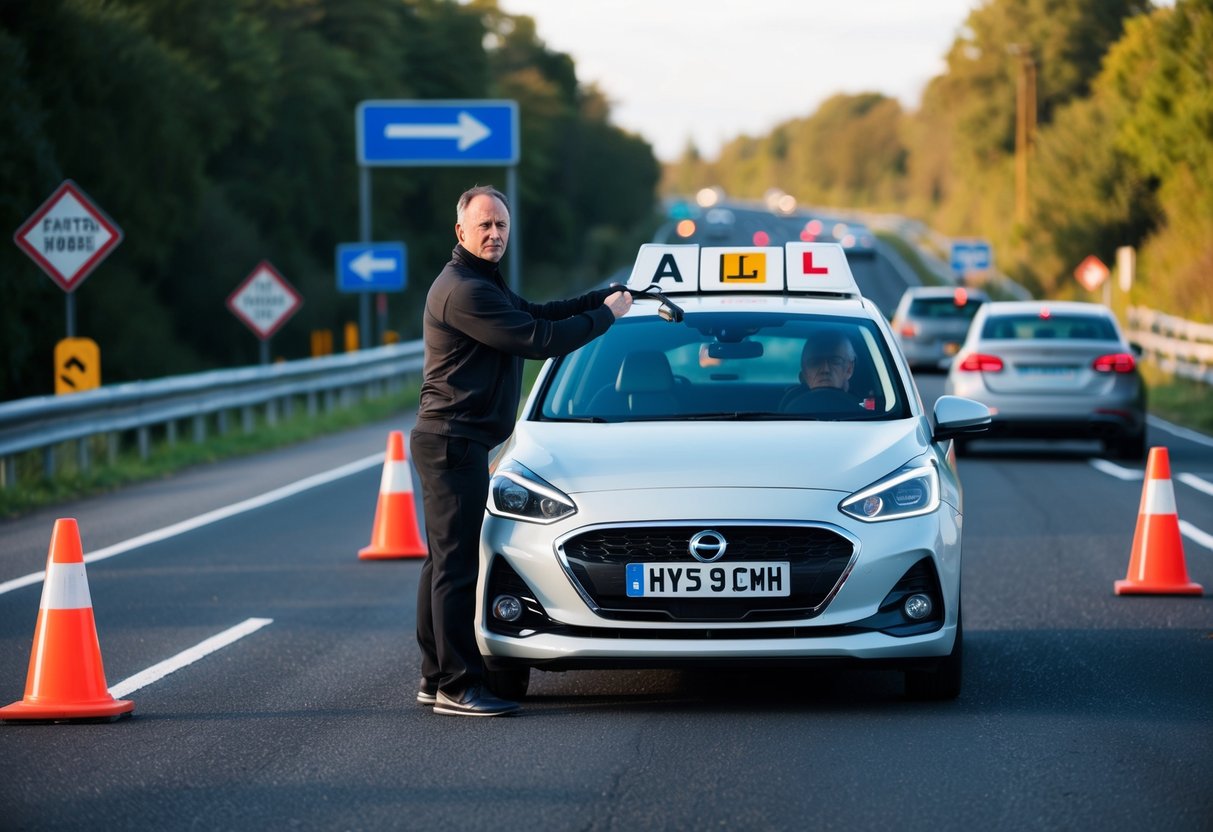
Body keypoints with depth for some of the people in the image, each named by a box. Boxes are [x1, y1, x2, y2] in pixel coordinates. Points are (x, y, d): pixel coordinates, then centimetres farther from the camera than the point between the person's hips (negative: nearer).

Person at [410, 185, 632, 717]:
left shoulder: (482, 284, 18)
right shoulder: (465, 291, -18)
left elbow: (534, 315, 22)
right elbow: (537, 340, -20)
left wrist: (606, 296, 14)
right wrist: (605, 315, -9)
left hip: (452, 441, 11)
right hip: (454, 440, -11)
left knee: (446, 562, 14)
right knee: (457, 564, -10)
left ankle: (435, 677, 20)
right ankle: (456, 686, -10)